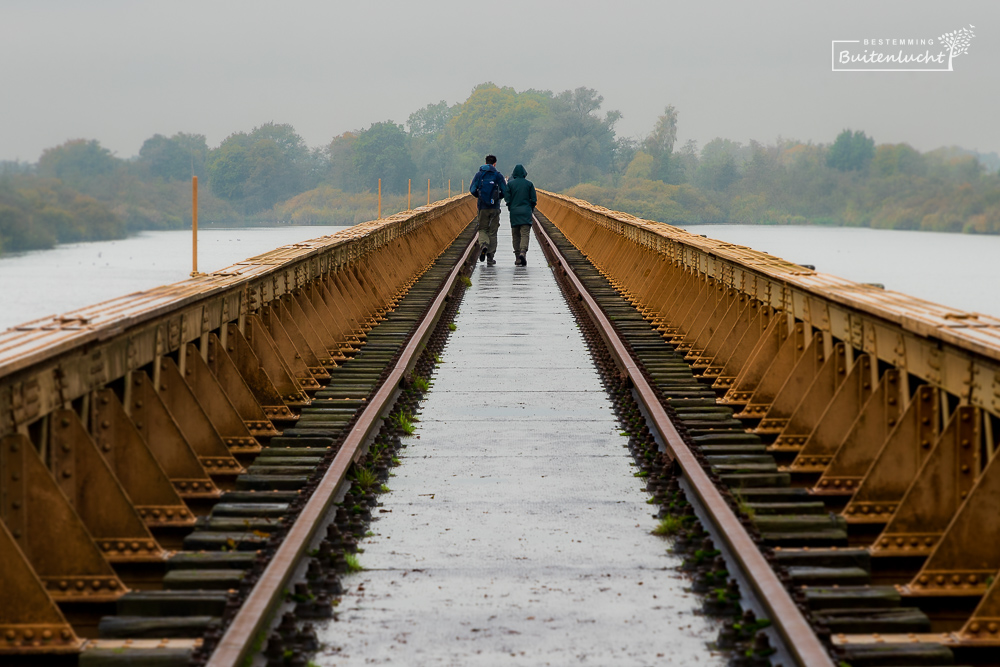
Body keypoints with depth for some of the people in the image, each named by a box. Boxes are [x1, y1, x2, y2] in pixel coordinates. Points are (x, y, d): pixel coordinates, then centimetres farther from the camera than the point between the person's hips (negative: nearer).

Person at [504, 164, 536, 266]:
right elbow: (534, 199, 1)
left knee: (516, 235, 8)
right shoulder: (529, 184, 0)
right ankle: (523, 252, -30)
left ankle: (518, 258, 8)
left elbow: (507, 198, -1)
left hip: (514, 212, 1)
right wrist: (531, 209, 18)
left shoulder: (510, 184, 0)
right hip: (526, 212, -1)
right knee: (525, 234, -6)